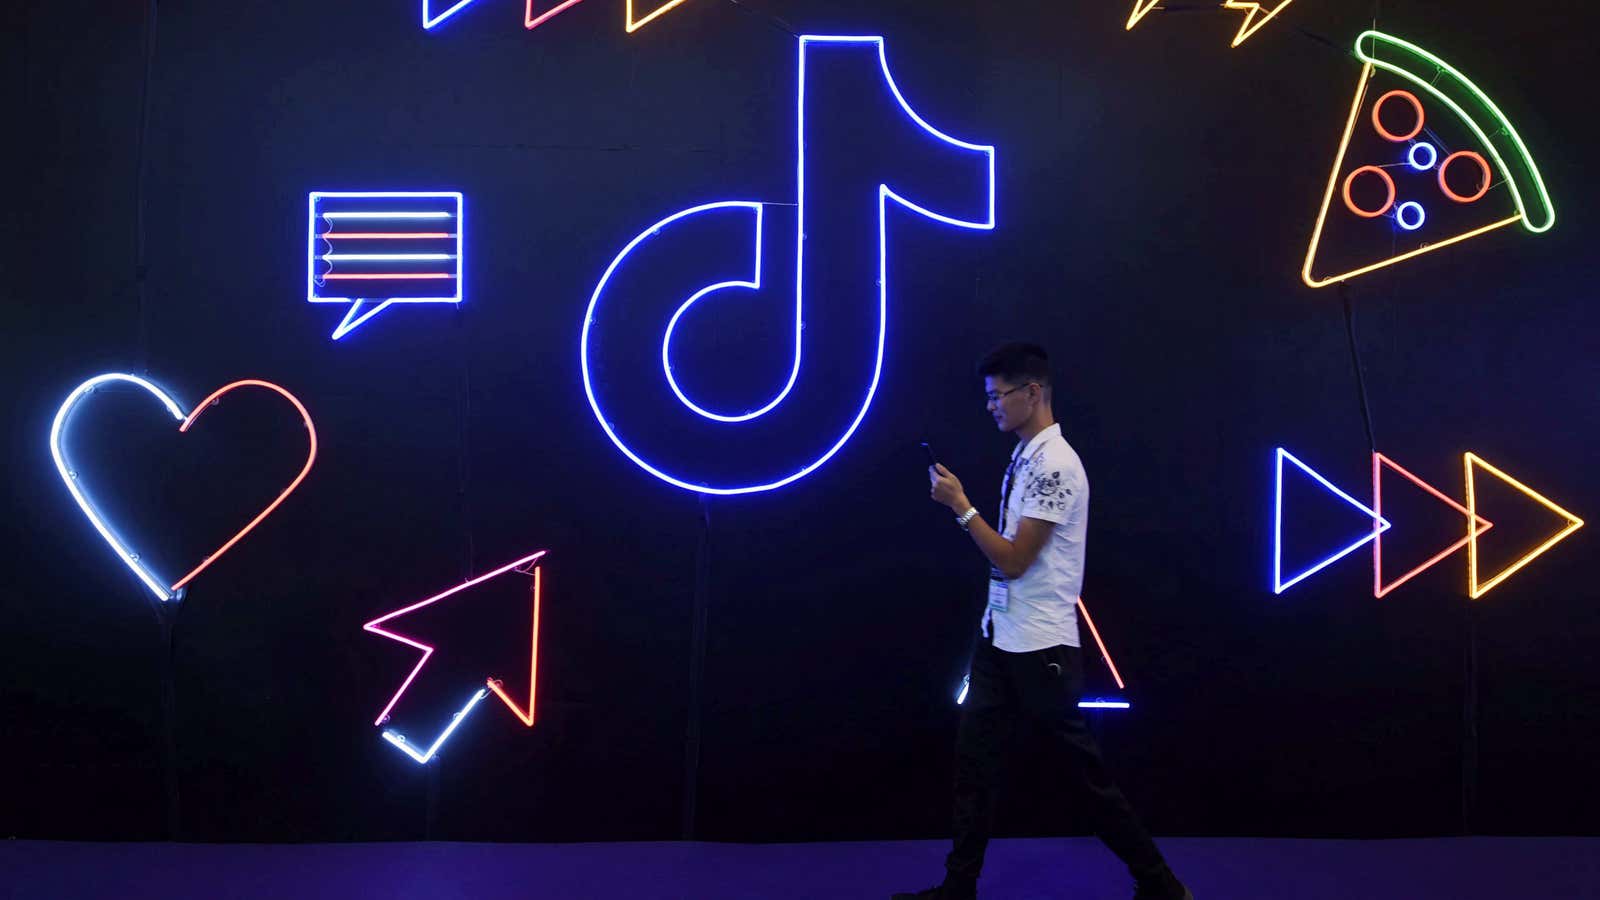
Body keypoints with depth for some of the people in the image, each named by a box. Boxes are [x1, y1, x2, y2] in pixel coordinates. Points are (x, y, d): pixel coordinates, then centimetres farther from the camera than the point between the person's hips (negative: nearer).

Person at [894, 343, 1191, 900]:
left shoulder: (1054, 464, -18)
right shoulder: (1024, 456, 10)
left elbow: (1013, 561, -20)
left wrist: (960, 505, -15)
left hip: (1040, 646, -9)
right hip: (1000, 639, 9)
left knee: (1082, 772, 0)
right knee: (975, 760, 8)